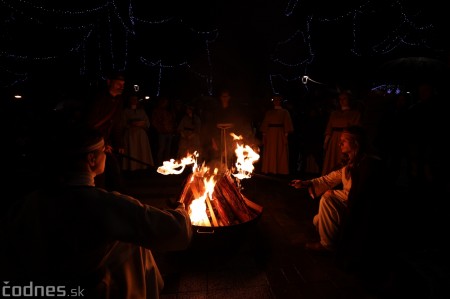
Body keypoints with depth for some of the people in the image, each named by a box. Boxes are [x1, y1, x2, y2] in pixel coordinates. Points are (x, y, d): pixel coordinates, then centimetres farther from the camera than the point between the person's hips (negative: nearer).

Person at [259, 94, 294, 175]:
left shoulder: (285, 112, 4)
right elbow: (265, 124, 10)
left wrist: (286, 133, -13)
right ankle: (270, 169, 8)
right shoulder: (269, 112, 13)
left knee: (281, 153, -1)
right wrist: (264, 133, 0)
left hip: (280, 135, -3)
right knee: (270, 153, 3)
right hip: (270, 135, 3)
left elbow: (287, 125, -2)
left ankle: (281, 170, 4)